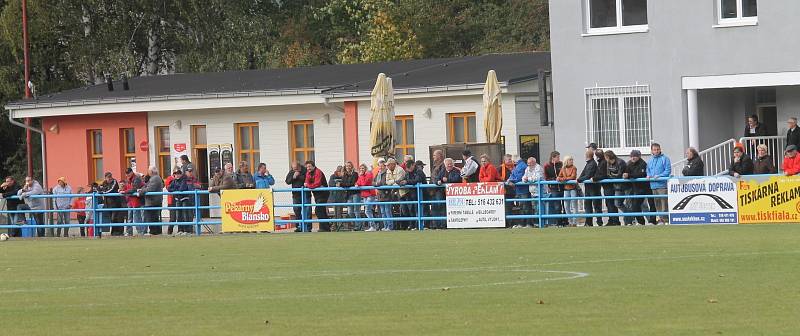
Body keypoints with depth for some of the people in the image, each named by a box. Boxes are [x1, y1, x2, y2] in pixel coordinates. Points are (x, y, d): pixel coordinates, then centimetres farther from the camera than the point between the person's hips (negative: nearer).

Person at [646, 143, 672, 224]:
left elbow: (668, 171, -8)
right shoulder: (650, 160, 17)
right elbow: (648, 170, 25)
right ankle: (661, 218, 17)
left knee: (664, 202, -12)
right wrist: (648, 175, 3)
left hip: (662, 185, -7)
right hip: (653, 185, 7)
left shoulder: (665, 159, -3)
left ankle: (665, 219, -12)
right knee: (657, 203, 10)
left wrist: (659, 176, -18)